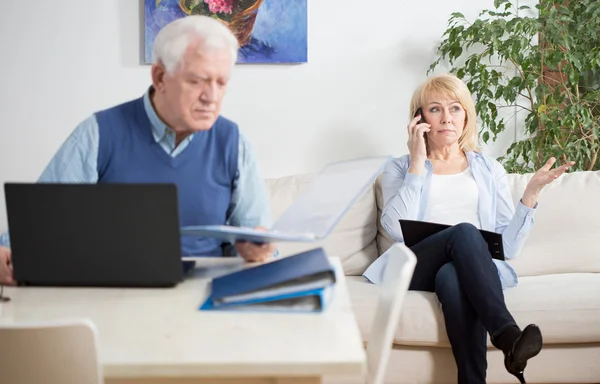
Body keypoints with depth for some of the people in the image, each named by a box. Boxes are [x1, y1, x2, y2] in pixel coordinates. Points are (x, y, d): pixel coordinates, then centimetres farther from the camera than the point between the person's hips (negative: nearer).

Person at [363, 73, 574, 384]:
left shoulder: (490, 170, 22)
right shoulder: (400, 169, 18)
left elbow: (508, 246, 11)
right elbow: (396, 229, -5)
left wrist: (531, 192, 0)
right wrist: (418, 164, -2)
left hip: (472, 268, 1)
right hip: (417, 268, -1)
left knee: (452, 276, -38)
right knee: (464, 232, -35)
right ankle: (505, 333, -47)